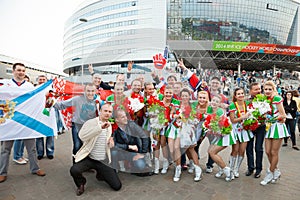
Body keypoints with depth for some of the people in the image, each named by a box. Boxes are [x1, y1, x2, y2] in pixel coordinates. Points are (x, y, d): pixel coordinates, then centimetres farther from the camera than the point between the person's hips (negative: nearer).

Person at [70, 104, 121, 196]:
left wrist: (111, 144, 0)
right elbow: (82, 136, -29)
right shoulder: (90, 122, -10)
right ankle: (81, 183, 4)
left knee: (117, 186, -2)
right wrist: (100, 127, -36)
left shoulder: (109, 126, 10)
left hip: (103, 161, 4)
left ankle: (101, 174, 28)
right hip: (88, 158, -4)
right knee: (74, 170, -33)